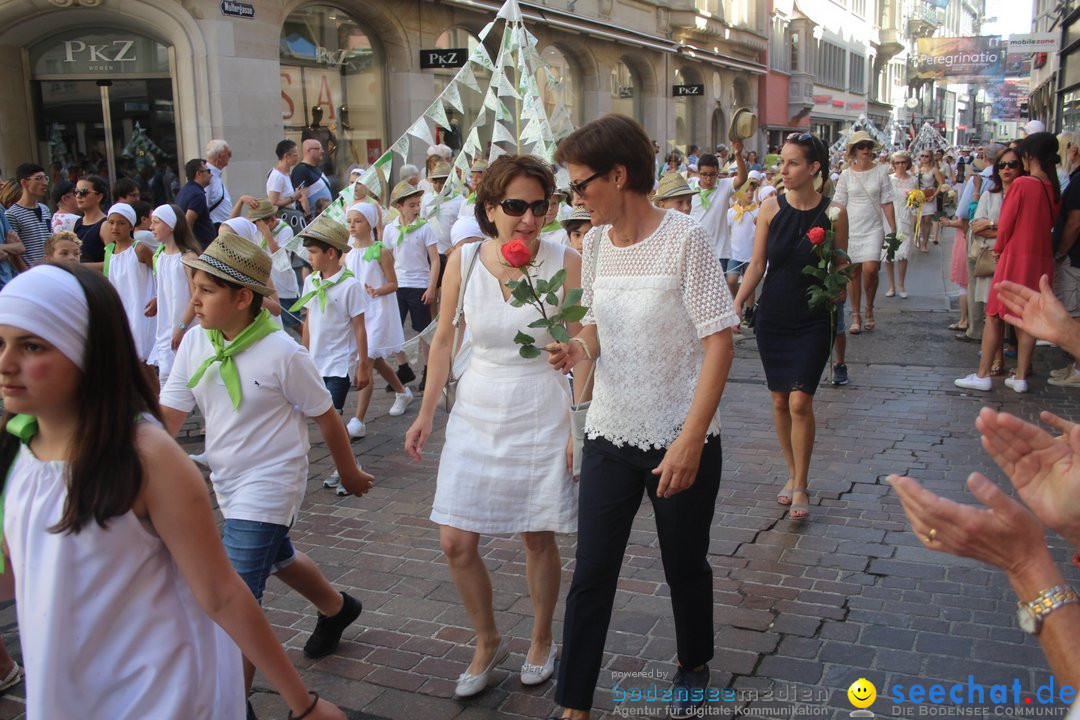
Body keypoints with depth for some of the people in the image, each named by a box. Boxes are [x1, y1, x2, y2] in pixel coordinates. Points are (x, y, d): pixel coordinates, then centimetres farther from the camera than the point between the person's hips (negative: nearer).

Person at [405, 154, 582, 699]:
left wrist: (581, 428, -11)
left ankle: (542, 640, 37)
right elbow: (444, 341, 7)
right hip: (477, 414, 3)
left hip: (541, 415, -3)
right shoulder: (464, 261, -5)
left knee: (538, 539, 10)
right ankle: (488, 643, 30)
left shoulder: (565, 262, -12)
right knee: (455, 543, 5)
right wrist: (426, 412, 9)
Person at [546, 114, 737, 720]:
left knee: (685, 566, 15)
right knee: (592, 574, 5)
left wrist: (690, 440, -21)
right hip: (611, 433, 4)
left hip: (682, 440, -4)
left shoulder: (685, 238, -15)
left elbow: (720, 342, -16)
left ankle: (694, 666, 43)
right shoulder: (596, 242, 2)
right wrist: (579, 349, -8)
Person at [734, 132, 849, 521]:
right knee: (779, 400, 9)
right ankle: (792, 474, 28)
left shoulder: (833, 212, -6)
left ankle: (800, 487, 5)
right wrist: (736, 304, -7)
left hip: (813, 320, -2)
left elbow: (842, 266, 4)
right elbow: (757, 264, 2)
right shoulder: (771, 207, -1)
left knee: (800, 402, -10)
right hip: (772, 317, 3)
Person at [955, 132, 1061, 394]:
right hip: (1042, 259, 6)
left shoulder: (1022, 184, -15)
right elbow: (1050, 224, 11)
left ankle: (982, 375, 4)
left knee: (994, 315, 2)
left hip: (1016, 257, -6)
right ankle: (1021, 377, 14)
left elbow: (1006, 224, -10)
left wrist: (999, 249, 8)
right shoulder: (1054, 188, 3)